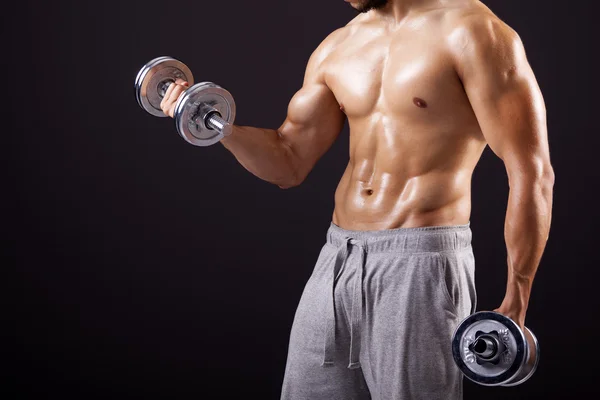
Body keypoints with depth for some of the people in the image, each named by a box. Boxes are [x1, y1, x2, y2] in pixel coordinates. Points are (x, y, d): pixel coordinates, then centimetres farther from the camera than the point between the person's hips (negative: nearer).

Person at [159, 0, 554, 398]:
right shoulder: (337, 48, 11)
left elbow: (532, 173, -12)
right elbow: (289, 164, 16)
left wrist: (514, 307, -14)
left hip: (419, 265, -6)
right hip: (335, 262, 6)